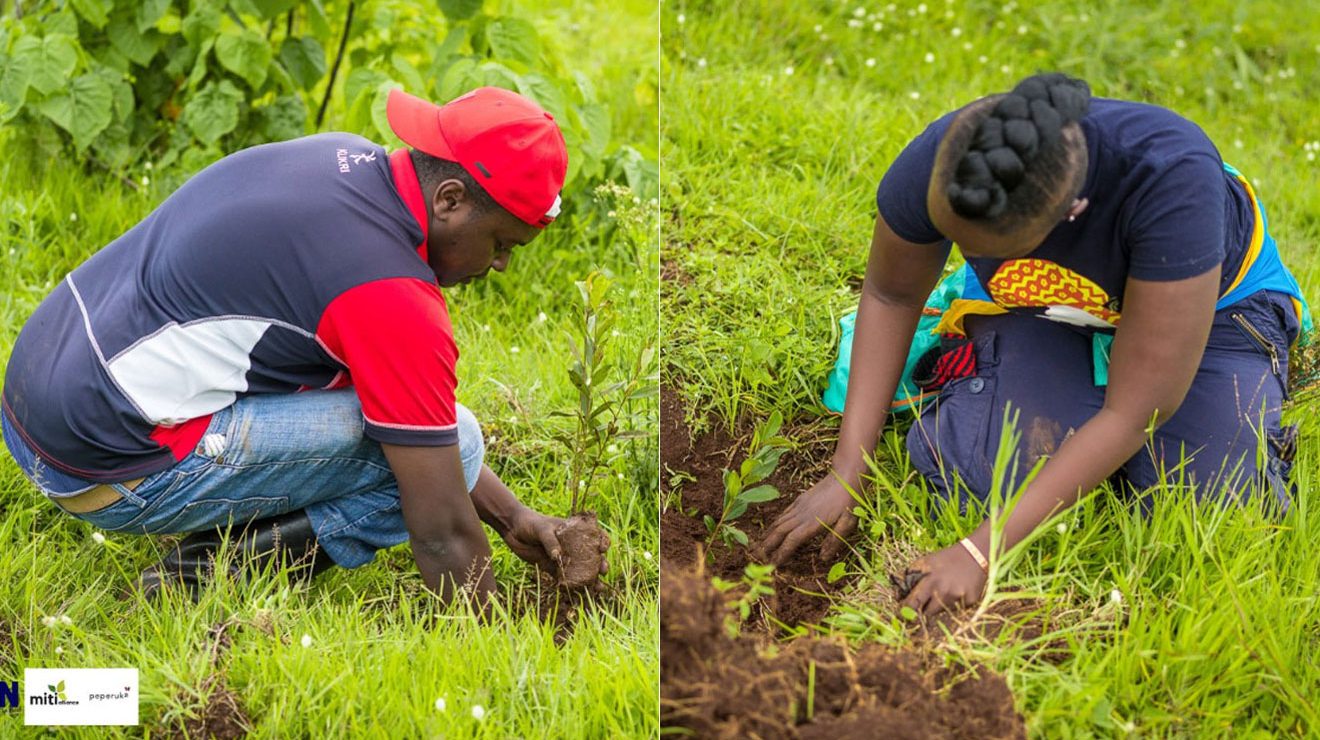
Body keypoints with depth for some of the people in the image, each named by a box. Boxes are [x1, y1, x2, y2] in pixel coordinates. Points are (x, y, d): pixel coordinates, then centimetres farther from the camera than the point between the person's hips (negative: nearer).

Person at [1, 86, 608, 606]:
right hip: (114, 467, -10)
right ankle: (212, 579, -8)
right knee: (455, 446, -11)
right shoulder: (395, 297, -20)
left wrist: (509, 516, 16)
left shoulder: (347, 158, 7)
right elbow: (443, 535, -15)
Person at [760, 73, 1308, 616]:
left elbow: (1135, 413, -36)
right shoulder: (935, 163, -31)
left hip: (1208, 302, -1)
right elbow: (891, 292, -8)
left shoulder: (1171, 177, -42)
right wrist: (845, 472, -15)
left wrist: (982, 553, -38)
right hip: (1034, 309, 2)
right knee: (992, 487, -24)